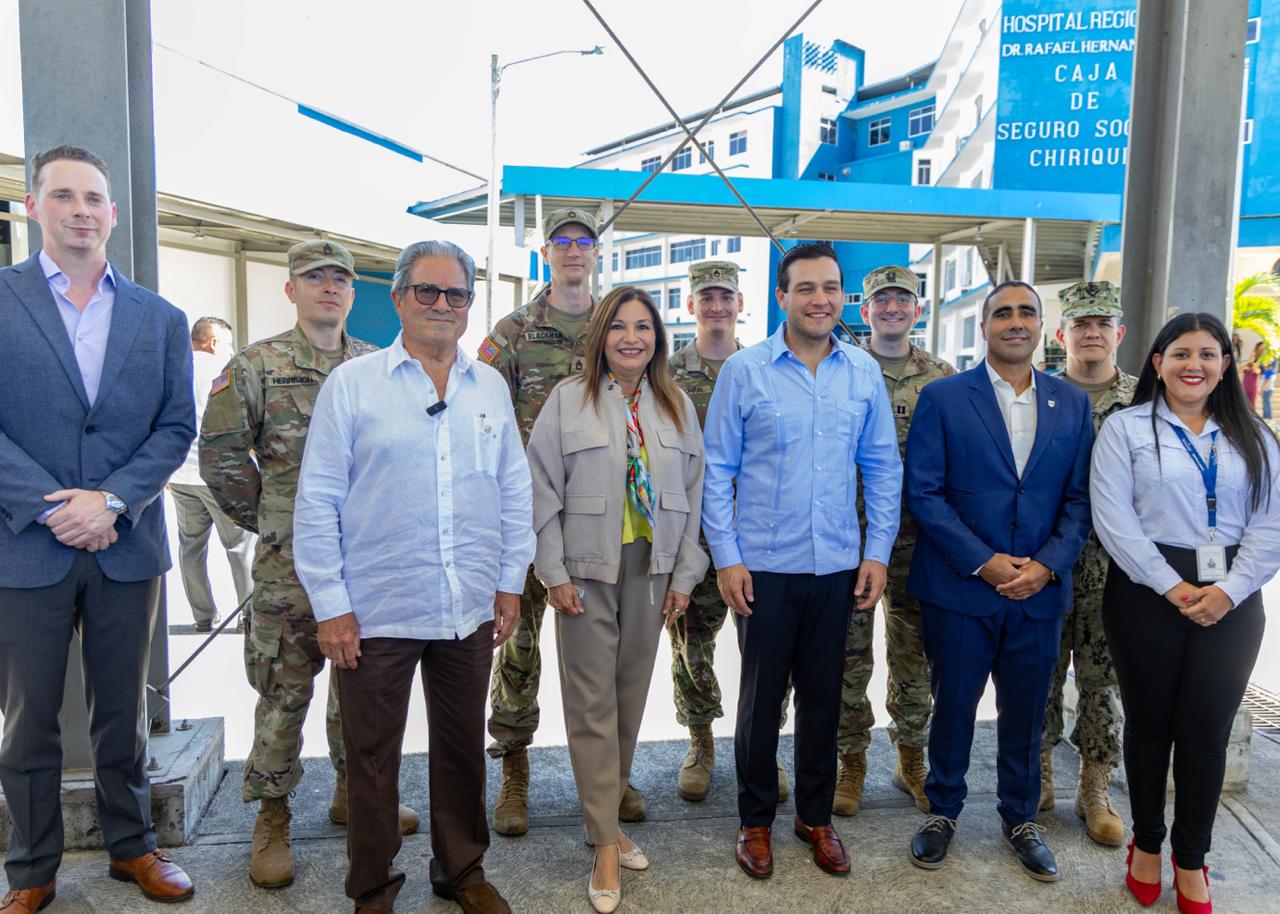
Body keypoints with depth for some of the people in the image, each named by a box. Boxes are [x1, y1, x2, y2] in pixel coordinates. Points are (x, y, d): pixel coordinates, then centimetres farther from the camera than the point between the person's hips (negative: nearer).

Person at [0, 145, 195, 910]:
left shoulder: (161, 318, 7)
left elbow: (177, 426, 2)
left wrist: (110, 501, -11)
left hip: (127, 545, 2)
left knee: (124, 712, 14)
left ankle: (133, 846, 30)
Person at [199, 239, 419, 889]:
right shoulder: (256, 365, -2)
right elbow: (220, 453, -1)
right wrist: (267, 518, 1)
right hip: (291, 562, -3)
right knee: (285, 690, 4)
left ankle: (354, 792, 33)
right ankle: (272, 817, 20)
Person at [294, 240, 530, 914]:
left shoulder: (490, 387, 7)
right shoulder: (351, 384, -3)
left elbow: (513, 491, 12)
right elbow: (317, 501, -4)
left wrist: (510, 582, 8)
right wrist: (330, 605, -7)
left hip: (470, 610, 3)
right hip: (376, 612, -3)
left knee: (462, 750, 17)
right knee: (372, 757, 12)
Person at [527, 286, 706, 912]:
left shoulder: (677, 405, 7)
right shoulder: (569, 399, -3)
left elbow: (693, 493, 7)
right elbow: (543, 491, -5)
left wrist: (684, 573, 4)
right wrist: (554, 572, -8)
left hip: (652, 569, 3)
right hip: (588, 569, -3)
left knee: (631, 695, 12)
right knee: (592, 702, 1)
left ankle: (604, 815, 29)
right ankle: (606, 843, 11)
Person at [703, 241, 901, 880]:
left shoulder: (864, 372, 3)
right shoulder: (744, 371, -5)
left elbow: (883, 467, 7)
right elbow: (717, 470, -4)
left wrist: (878, 551, 2)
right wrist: (726, 558, -8)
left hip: (838, 565, 3)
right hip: (764, 565, -2)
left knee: (823, 696, 15)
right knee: (760, 696, 9)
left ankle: (816, 816, 34)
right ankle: (755, 820, 29)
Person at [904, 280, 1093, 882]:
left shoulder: (1073, 404, 7)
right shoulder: (943, 398, -3)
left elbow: (1080, 497, 5)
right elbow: (923, 491, -9)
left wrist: (1047, 564, -10)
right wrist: (984, 562, -15)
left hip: (1040, 590, 3)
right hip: (959, 588, -2)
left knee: (1025, 713, 14)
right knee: (952, 706, 11)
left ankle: (1019, 817, 36)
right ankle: (942, 810, 32)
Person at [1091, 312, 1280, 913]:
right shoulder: (1126, 429, 0)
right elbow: (1113, 518, -8)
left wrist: (1229, 589, -11)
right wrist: (1171, 586, -14)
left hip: (1231, 601, 3)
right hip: (1147, 593, -2)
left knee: (1207, 731, 7)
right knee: (1149, 723, 8)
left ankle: (1191, 858, 24)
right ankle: (1147, 842, 27)